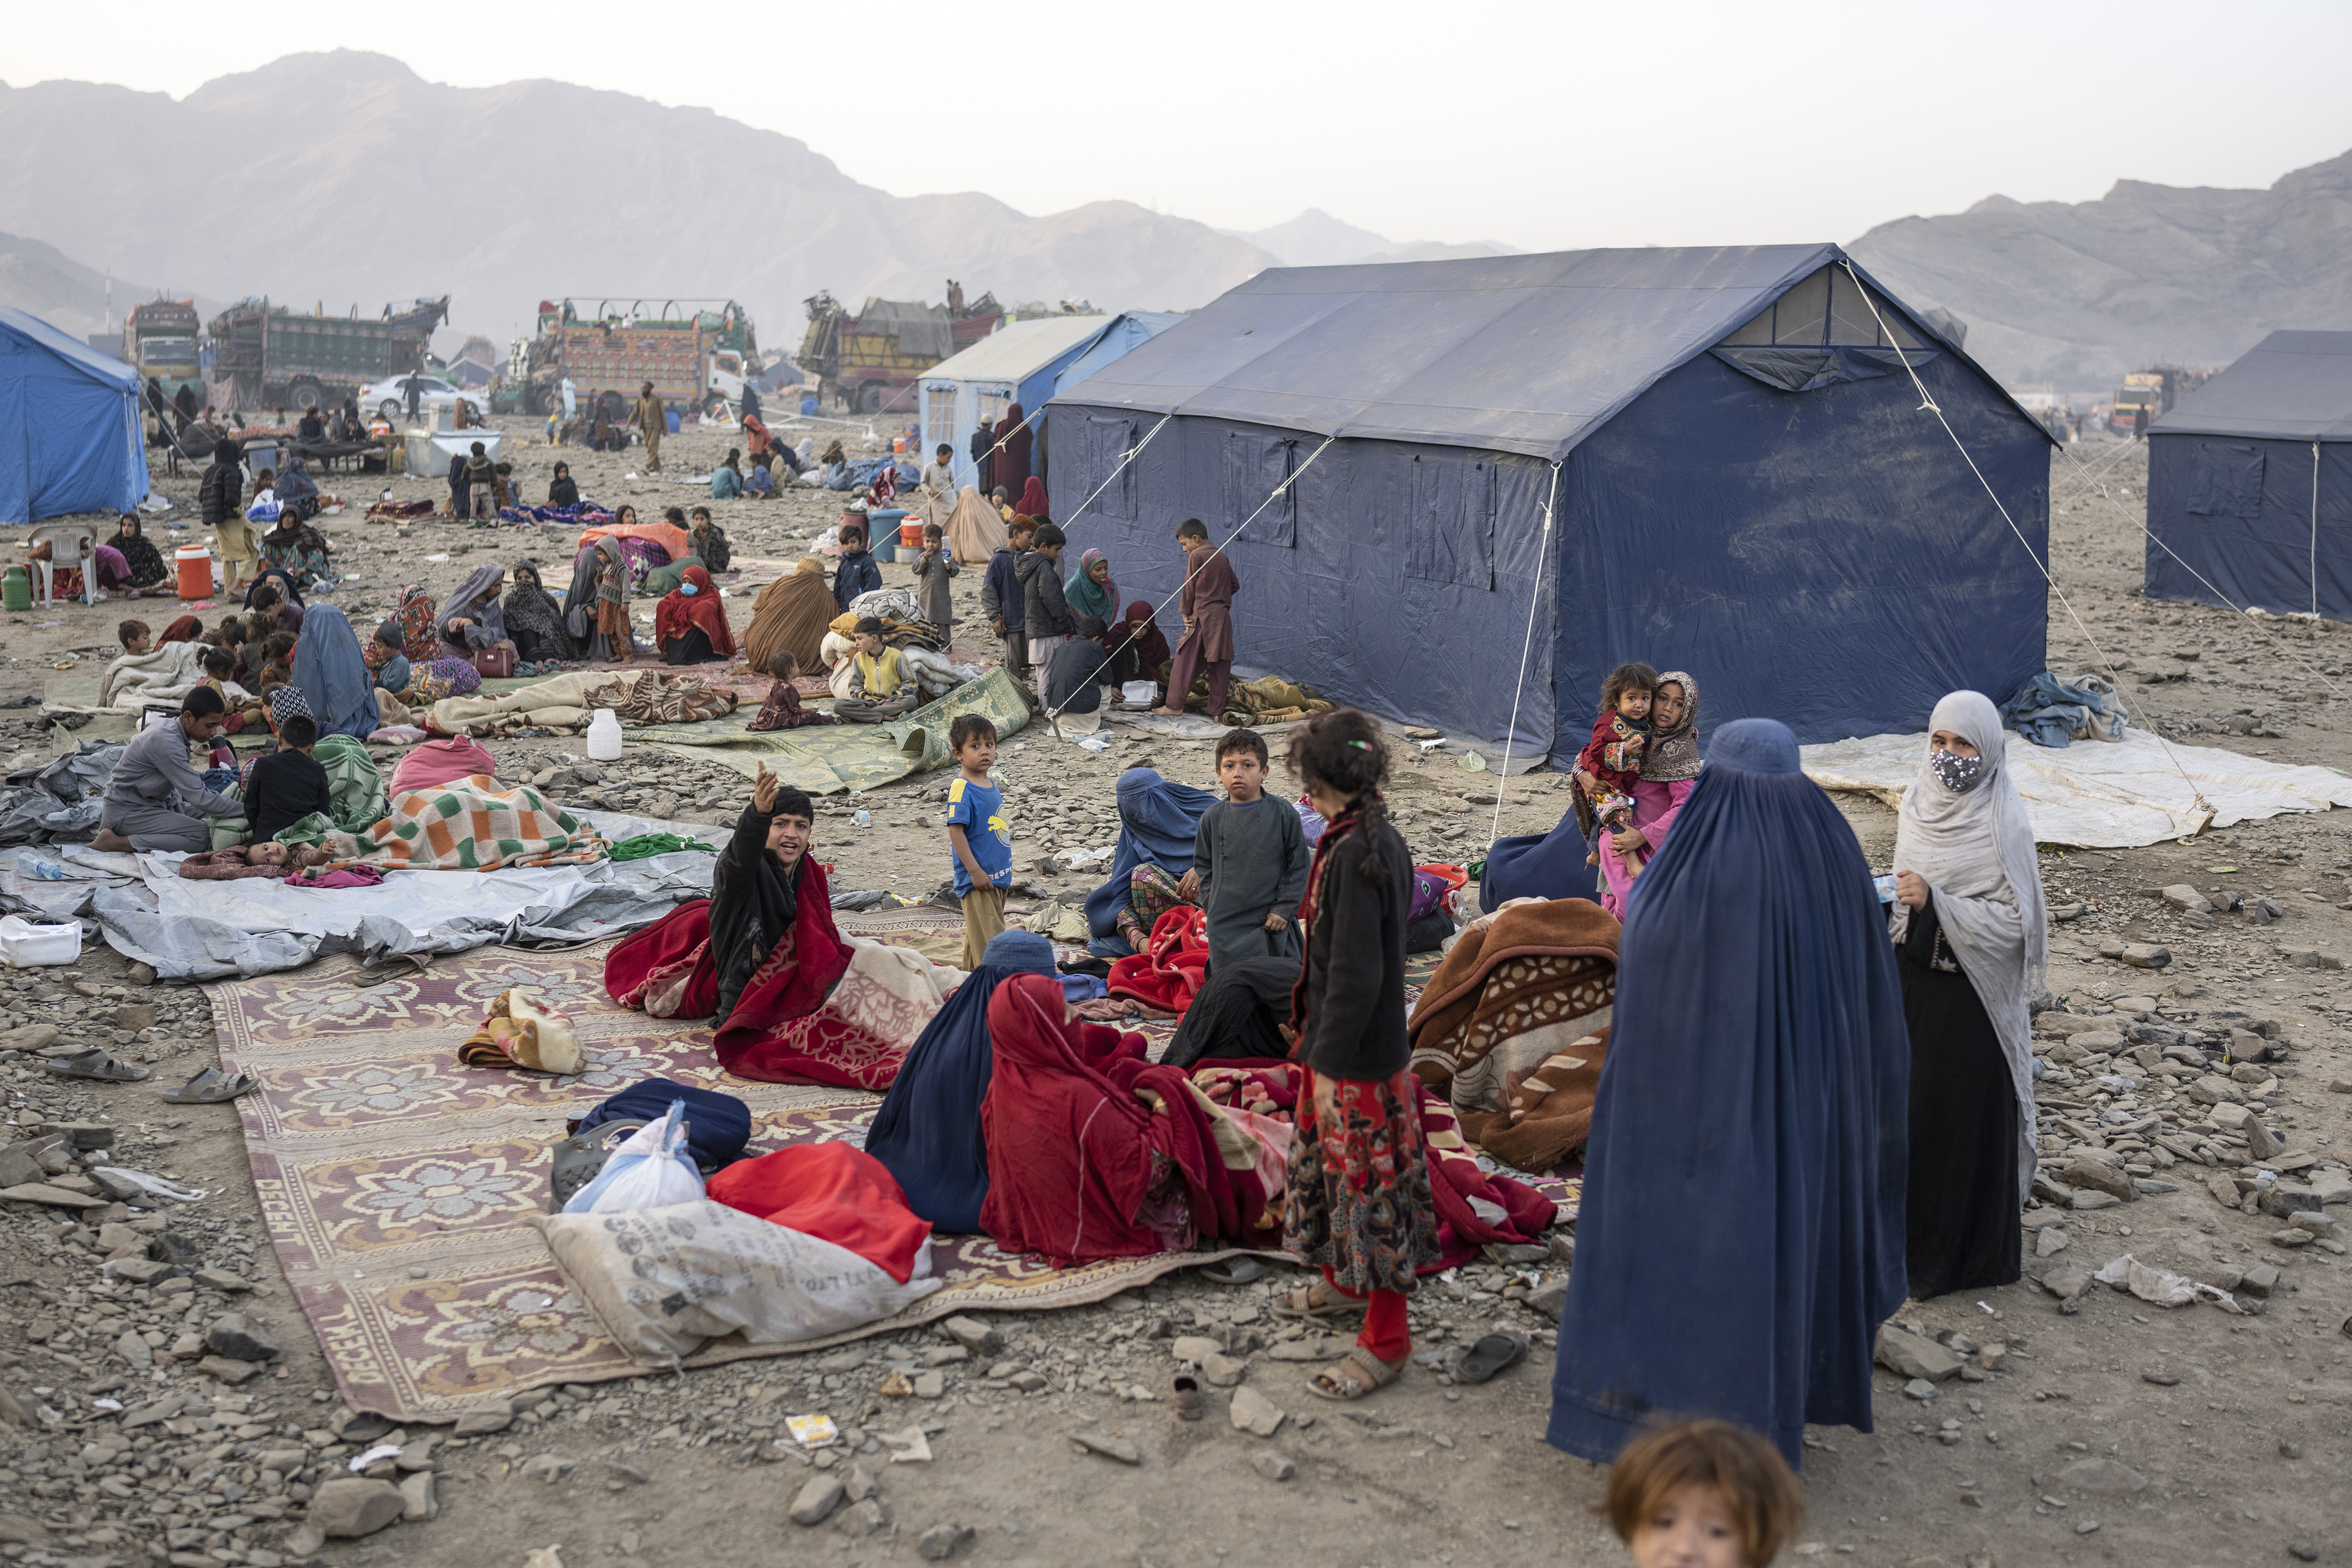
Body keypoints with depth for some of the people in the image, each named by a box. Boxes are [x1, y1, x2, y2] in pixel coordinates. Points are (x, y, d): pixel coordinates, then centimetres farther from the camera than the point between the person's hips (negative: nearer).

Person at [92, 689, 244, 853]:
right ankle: (117, 842, -18)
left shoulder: (167, 725, 4)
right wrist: (245, 810, -22)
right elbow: (200, 798, -27)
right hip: (126, 812, -11)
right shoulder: (167, 742, -26)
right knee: (202, 836, -22)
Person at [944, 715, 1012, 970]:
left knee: (977, 935, 18)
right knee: (988, 939, -9)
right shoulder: (961, 788, -17)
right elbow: (956, 831, -20)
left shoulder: (991, 785, 9)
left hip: (998, 875, 9)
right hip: (977, 880, -9)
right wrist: (975, 870, -22)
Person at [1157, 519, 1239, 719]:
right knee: (1220, 664, 5)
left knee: (1186, 661, 1)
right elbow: (1235, 585, 17)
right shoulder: (1222, 556, 14)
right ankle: (1217, 711, 5)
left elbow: (1189, 586, -4)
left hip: (1202, 614, -6)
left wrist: (1185, 612, 4)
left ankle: (1175, 706, 3)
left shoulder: (1196, 556, -5)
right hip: (1223, 616, 6)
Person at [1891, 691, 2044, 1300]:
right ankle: (1915, 1231, 29)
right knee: (1910, 1105, 13)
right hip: (1914, 980, 6)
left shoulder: (2003, 826, -16)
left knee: (1967, 1113, 3)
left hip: (1972, 992, -6)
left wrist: (1934, 903, -25)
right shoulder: (1918, 804, 3)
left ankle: (1971, 1253, 17)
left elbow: (2014, 922, -18)